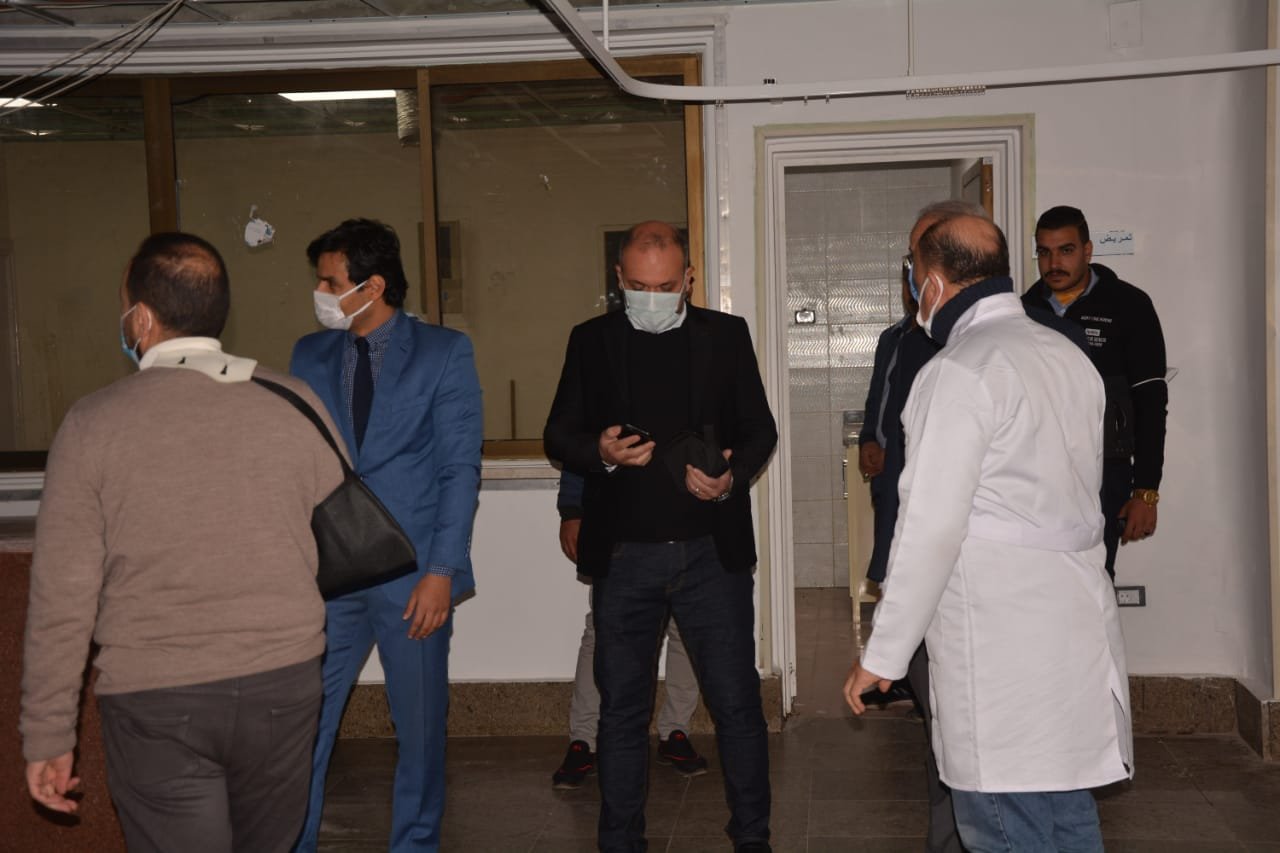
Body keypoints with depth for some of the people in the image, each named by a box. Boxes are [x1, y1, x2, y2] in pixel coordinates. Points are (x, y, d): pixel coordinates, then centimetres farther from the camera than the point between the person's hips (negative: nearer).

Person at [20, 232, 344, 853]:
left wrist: (47, 735, 2)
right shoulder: (294, 403, -3)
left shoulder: (93, 423, -8)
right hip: (284, 685, 3)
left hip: (155, 703, -2)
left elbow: (61, 597, -7)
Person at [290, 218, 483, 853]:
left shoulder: (444, 353, 0)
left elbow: (461, 469, -4)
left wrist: (442, 570, -11)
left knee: (420, 725, 9)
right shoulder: (309, 356, 9)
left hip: (413, 574, -2)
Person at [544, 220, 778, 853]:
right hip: (622, 556, 1)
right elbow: (558, 436, 6)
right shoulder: (592, 340, 6)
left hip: (712, 552, -1)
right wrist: (599, 451, -15)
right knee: (622, 709, 10)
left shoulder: (726, 334, 4)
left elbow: (760, 428, 6)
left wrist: (734, 476, -15)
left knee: (737, 703, 4)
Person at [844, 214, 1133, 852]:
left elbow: (931, 529, -16)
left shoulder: (958, 372, -13)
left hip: (1001, 644, -8)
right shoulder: (1068, 355, 12)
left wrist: (882, 655, -9)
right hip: (1076, 625, 9)